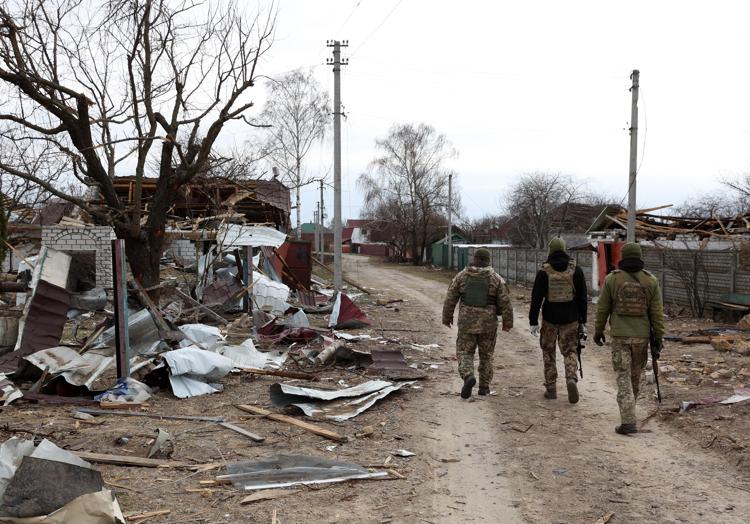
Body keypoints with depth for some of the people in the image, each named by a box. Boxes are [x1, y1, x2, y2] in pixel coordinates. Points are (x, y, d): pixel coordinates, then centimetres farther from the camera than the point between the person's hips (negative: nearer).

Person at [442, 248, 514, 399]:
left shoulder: (462, 276, -1)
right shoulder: (496, 279, -5)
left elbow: (450, 298, 2)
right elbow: (505, 303, -7)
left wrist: (447, 317, 14)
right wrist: (508, 323, 3)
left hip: (467, 322, 0)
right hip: (488, 324, 0)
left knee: (465, 353, 9)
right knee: (486, 355, 17)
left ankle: (468, 377, -17)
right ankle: (484, 387, 21)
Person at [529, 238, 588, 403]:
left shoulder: (544, 272, -5)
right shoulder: (576, 270, 1)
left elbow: (536, 299, -6)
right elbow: (582, 298, 3)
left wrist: (533, 321, 0)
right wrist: (583, 321, 9)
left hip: (550, 318, -1)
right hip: (571, 319, 1)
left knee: (548, 353, 12)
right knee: (570, 351, 10)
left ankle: (551, 389, 13)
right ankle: (572, 379, -15)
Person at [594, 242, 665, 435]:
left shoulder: (612, 279, -7)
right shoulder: (651, 281, -4)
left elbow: (602, 309, 0)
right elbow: (657, 313, -4)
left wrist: (598, 331, 13)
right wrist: (658, 340, 2)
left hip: (619, 335, -2)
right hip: (642, 336, 2)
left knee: (623, 378, -1)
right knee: (636, 374, 21)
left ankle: (628, 422, -10)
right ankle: (629, 409, 40)